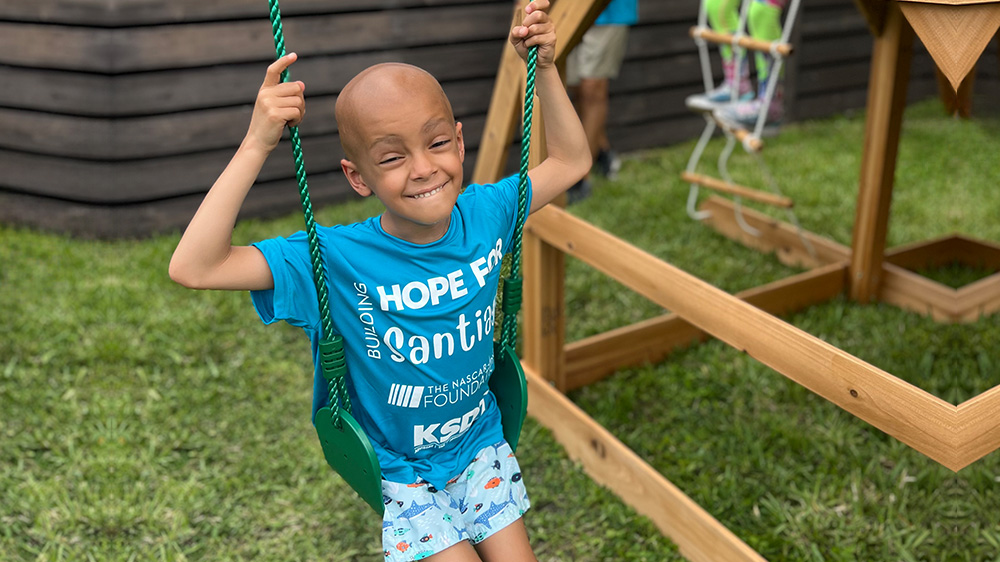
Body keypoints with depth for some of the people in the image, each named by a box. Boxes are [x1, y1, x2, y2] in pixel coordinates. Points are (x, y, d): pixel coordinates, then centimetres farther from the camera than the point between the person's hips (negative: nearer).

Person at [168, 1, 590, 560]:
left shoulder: (483, 215, -14)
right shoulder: (336, 260, -26)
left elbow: (572, 161, 2)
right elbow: (193, 268, -34)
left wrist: (545, 68, -11)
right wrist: (256, 146, -40)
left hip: (481, 445, 4)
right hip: (398, 468, -3)